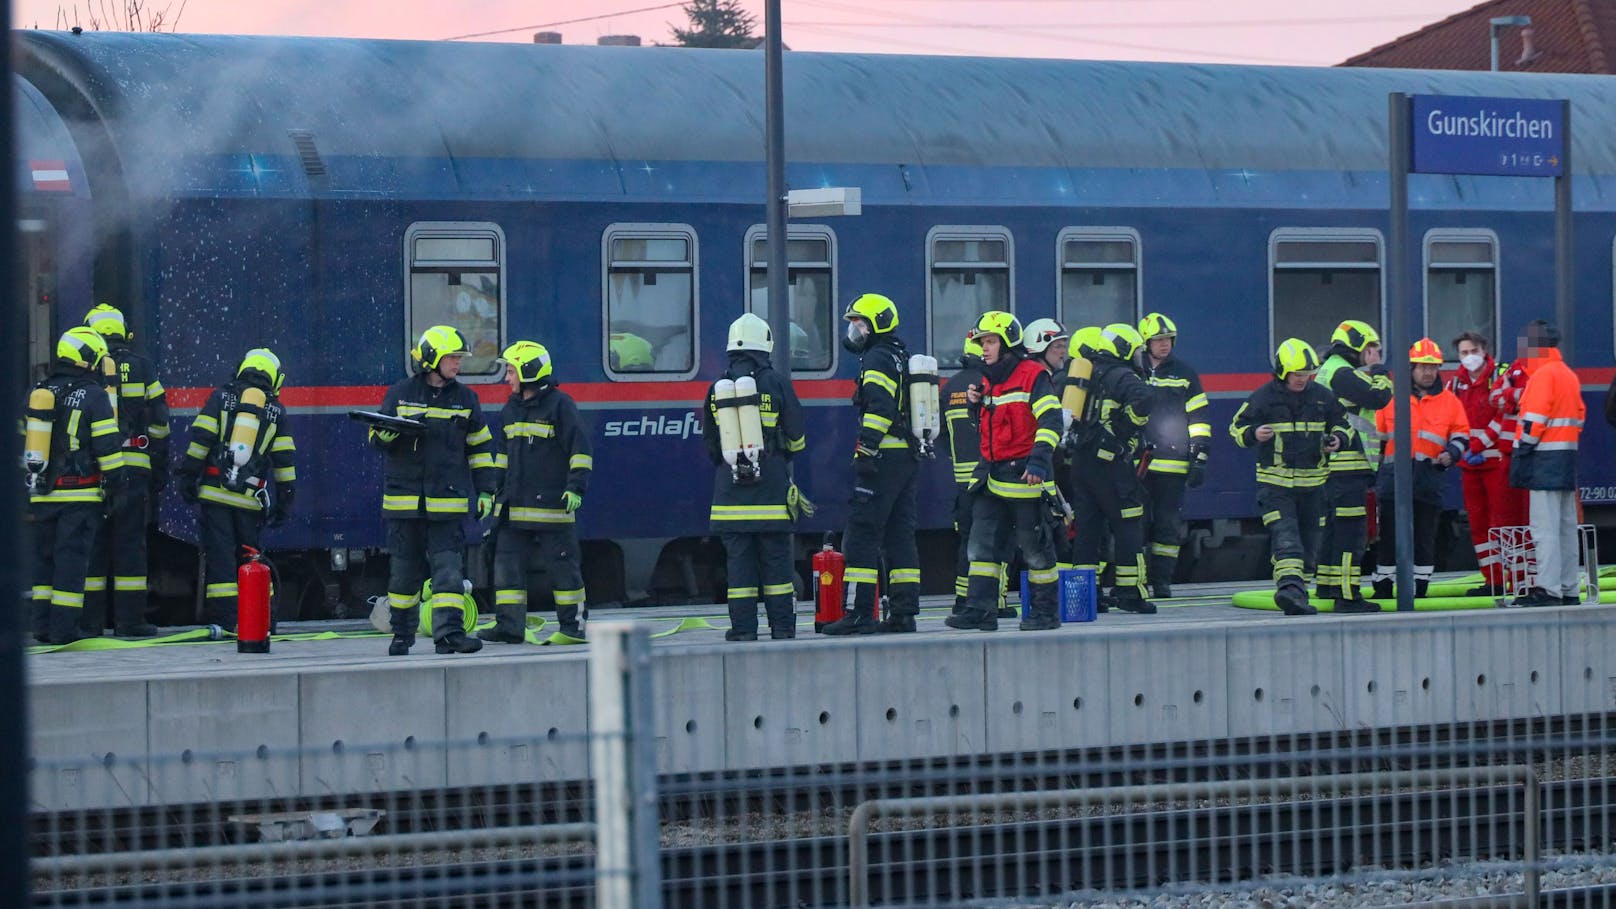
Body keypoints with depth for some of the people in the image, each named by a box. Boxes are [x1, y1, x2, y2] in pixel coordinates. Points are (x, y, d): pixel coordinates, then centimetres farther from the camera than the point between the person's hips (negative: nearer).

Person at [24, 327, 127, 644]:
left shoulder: (36, 394, 12)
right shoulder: (93, 395, -7)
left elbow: (21, 443, 17)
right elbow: (108, 446, -10)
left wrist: (27, 487, 24)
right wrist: (116, 484, -1)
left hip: (42, 495, 5)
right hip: (80, 495, -5)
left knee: (43, 558, 12)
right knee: (71, 559, -4)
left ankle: (41, 625, 12)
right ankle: (63, 628, -7)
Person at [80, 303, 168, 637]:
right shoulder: (143, 369, 7)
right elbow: (159, 425, 6)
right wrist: (160, 472, 12)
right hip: (134, 469, 0)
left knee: (93, 543, 4)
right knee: (129, 543, 2)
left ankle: (90, 620, 3)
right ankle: (129, 619, -1)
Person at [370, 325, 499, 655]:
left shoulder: (465, 398, 9)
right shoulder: (400, 393, 3)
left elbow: (480, 446, 13)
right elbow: (377, 437, 7)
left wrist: (486, 490, 7)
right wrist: (386, 433, -17)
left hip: (448, 500, 1)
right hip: (404, 497, -1)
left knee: (448, 567, -9)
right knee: (405, 569, 6)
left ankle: (449, 633, -14)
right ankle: (402, 634, 18)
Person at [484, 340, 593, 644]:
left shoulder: (559, 404, -7)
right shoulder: (511, 409, 15)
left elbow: (580, 449, -9)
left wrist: (576, 487, -16)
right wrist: (494, 489, 21)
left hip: (550, 502, -7)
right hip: (514, 504, 7)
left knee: (562, 565, 0)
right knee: (507, 562, 1)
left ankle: (573, 623, 9)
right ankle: (510, 625, 2)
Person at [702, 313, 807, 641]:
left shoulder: (717, 390, 3)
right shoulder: (775, 384, -4)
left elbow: (710, 444, 11)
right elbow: (797, 436, 1)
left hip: (731, 491, 2)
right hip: (770, 489, -2)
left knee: (738, 558, 3)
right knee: (776, 558, 3)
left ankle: (743, 627, 2)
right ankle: (782, 626, 4)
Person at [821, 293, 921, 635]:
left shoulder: (877, 360, -9)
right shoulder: (902, 359, 21)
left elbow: (879, 409, -20)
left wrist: (866, 451, -22)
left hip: (884, 457, -10)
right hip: (909, 458, 10)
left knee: (861, 534, -9)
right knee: (899, 535, 10)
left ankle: (859, 614, -13)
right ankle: (904, 613, 8)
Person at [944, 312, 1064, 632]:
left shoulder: (1033, 375, -9)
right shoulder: (989, 380, 16)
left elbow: (1050, 421, -18)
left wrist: (1038, 461, -29)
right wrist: (977, 404, 7)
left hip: (1024, 474, -8)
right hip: (992, 473, 8)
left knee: (1035, 548, 1)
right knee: (982, 543, 2)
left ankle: (1045, 611, 10)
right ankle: (981, 611, 2)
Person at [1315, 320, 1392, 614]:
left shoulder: (1327, 372, 21)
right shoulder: (1343, 374, -12)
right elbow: (1377, 397, -20)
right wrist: (1381, 376, 0)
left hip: (1330, 466, 11)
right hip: (1347, 466, -11)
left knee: (1333, 528, 17)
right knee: (1352, 531, -11)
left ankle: (1327, 587, 23)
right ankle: (1347, 595, -14)